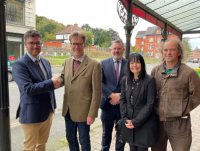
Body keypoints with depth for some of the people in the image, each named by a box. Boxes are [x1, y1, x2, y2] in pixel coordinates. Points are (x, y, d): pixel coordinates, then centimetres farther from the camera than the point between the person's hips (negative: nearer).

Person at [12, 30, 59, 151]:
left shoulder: (46, 62, 9)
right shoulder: (20, 64, -15)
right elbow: (27, 89, -26)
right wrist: (51, 83, -21)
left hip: (48, 111, 7)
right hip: (32, 115, -7)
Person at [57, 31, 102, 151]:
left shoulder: (94, 65, -14)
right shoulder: (67, 62, 5)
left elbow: (97, 93, -14)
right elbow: (63, 78, 15)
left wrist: (92, 114, -15)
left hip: (83, 111, -5)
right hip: (68, 110, 6)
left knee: (84, 141, 13)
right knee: (70, 138, 22)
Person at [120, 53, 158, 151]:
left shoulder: (149, 80, -10)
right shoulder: (125, 80, 4)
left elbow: (150, 104, -12)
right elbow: (122, 100, 6)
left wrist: (136, 121, -14)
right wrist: (125, 118, -5)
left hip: (144, 124, -4)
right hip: (129, 124, 4)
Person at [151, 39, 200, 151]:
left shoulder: (189, 73, -9)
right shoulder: (155, 71, 3)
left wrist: (182, 111, -4)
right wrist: (156, 109, 6)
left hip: (179, 123, -3)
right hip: (158, 120, 4)